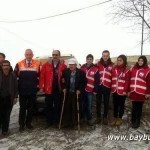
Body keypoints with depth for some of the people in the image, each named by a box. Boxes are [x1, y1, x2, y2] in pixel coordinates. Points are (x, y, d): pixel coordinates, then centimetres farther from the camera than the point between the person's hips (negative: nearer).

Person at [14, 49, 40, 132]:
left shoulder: (37, 64, 1)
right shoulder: (19, 64, 0)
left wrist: (37, 84, 1)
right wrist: (18, 85, 2)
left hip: (33, 91, 1)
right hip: (22, 91, -1)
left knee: (31, 108, 9)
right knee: (22, 108, 7)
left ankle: (28, 123, 24)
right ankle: (21, 124, 18)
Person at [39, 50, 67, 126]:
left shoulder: (63, 66, 0)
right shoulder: (46, 65, 1)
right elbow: (42, 76, -2)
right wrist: (41, 87, -6)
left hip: (58, 90, 0)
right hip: (48, 89, 0)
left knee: (57, 106, 9)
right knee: (49, 106, 10)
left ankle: (56, 121, 23)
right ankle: (49, 121, 22)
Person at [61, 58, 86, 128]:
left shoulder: (81, 72, -5)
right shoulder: (65, 72, 2)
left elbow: (83, 82, -2)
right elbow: (62, 81, 11)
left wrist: (80, 90, -10)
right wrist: (63, 88, -1)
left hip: (76, 93, -2)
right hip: (67, 93, 2)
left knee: (75, 108, 2)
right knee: (67, 108, 4)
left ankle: (74, 122, 15)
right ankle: (66, 122, 17)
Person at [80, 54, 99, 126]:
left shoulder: (95, 69, -3)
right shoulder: (82, 67, 7)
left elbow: (97, 81, -4)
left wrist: (95, 90, -7)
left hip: (90, 90, -3)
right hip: (82, 89, 3)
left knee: (89, 105, 3)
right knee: (83, 104, 13)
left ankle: (89, 118, 16)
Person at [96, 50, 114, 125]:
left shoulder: (112, 65, 2)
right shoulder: (98, 64, 5)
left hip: (107, 86, -1)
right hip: (99, 86, 1)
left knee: (106, 102, 8)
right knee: (98, 102, 9)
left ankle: (105, 117, 21)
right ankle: (98, 116, 24)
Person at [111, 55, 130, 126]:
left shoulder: (127, 70, -6)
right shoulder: (114, 69, 6)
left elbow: (127, 81, -9)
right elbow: (112, 79, 5)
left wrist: (125, 90, -14)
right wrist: (111, 88, 0)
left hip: (122, 91, -4)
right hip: (114, 90, 4)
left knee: (121, 105, 11)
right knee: (115, 105, 13)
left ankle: (120, 118, 25)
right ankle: (115, 118, 26)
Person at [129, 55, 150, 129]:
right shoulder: (133, 69, 9)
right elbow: (129, 80, 9)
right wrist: (128, 90, 7)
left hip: (141, 93, -3)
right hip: (133, 92, 3)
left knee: (139, 107, 10)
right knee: (134, 107, 13)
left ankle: (137, 122, 23)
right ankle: (133, 121, 28)